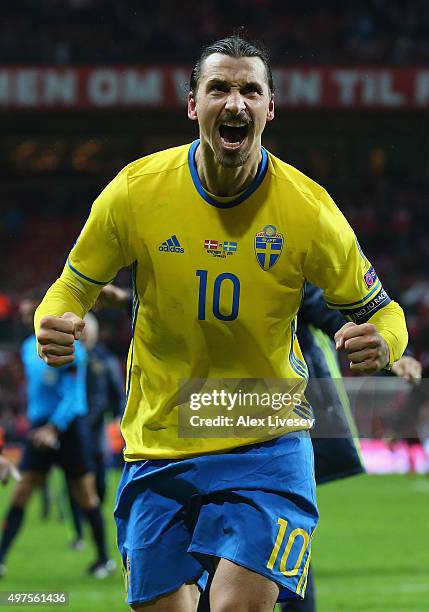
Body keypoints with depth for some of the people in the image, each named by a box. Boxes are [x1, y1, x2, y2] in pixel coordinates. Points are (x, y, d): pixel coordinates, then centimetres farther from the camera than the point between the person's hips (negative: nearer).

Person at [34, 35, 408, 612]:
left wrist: (380, 343, -22)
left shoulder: (307, 209, -10)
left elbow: (380, 309, 2)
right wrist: (53, 325, -17)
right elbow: (75, 286, 6)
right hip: (158, 448, 2)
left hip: (267, 444, -2)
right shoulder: (136, 191, -7)